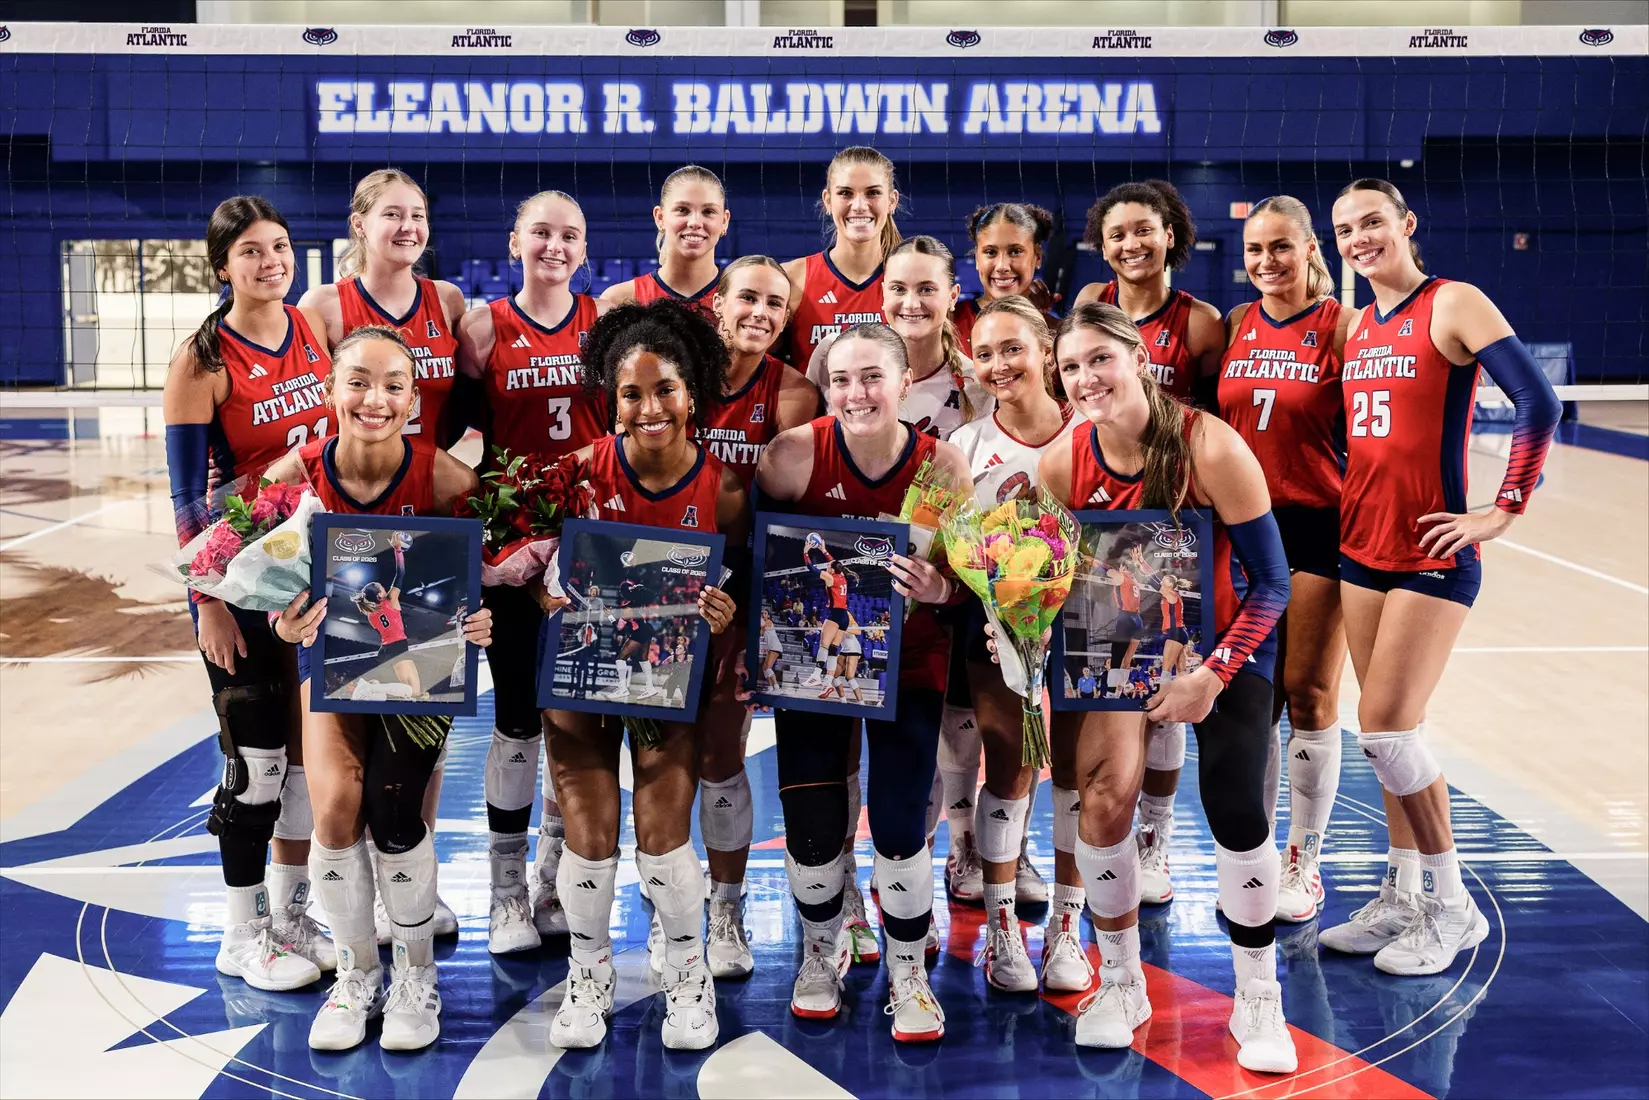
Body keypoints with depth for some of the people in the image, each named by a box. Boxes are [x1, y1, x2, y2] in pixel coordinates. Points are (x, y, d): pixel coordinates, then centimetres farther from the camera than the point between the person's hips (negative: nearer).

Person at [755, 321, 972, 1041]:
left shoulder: (942, 464, -13)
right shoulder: (794, 453, -15)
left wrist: (939, 590, -26)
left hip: (908, 663, 0)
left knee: (901, 827, -4)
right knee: (811, 824, 0)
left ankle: (908, 973, 22)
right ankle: (821, 952, 32)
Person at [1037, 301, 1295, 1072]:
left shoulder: (1210, 447, -24)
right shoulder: (1062, 464, -14)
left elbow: (1271, 583, -18)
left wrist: (1213, 675, -24)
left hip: (1223, 642, -2)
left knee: (1236, 813, -11)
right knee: (1106, 792, -15)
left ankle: (1258, 1000, 12)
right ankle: (1120, 983, 8)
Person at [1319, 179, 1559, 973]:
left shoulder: (1453, 305, -9)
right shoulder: (1356, 325, 12)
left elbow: (1538, 404, -17)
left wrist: (1503, 512, -17)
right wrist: (1346, 500, 10)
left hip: (1432, 552, -7)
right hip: (1361, 548, 7)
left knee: (1386, 728, -9)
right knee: (1386, 730, 10)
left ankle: (1451, 905, 7)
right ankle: (1402, 898, 21)